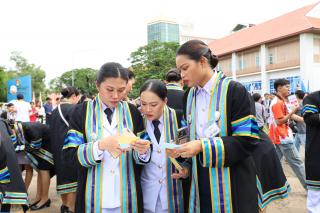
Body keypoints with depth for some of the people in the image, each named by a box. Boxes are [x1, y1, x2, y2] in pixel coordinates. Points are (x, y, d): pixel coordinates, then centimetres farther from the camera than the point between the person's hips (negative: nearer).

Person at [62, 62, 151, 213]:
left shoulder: (132, 112, 0)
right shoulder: (81, 112, -5)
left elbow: (143, 155, 2)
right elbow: (68, 154, -10)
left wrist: (143, 150, -21)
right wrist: (101, 145, -26)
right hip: (94, 198, -1)